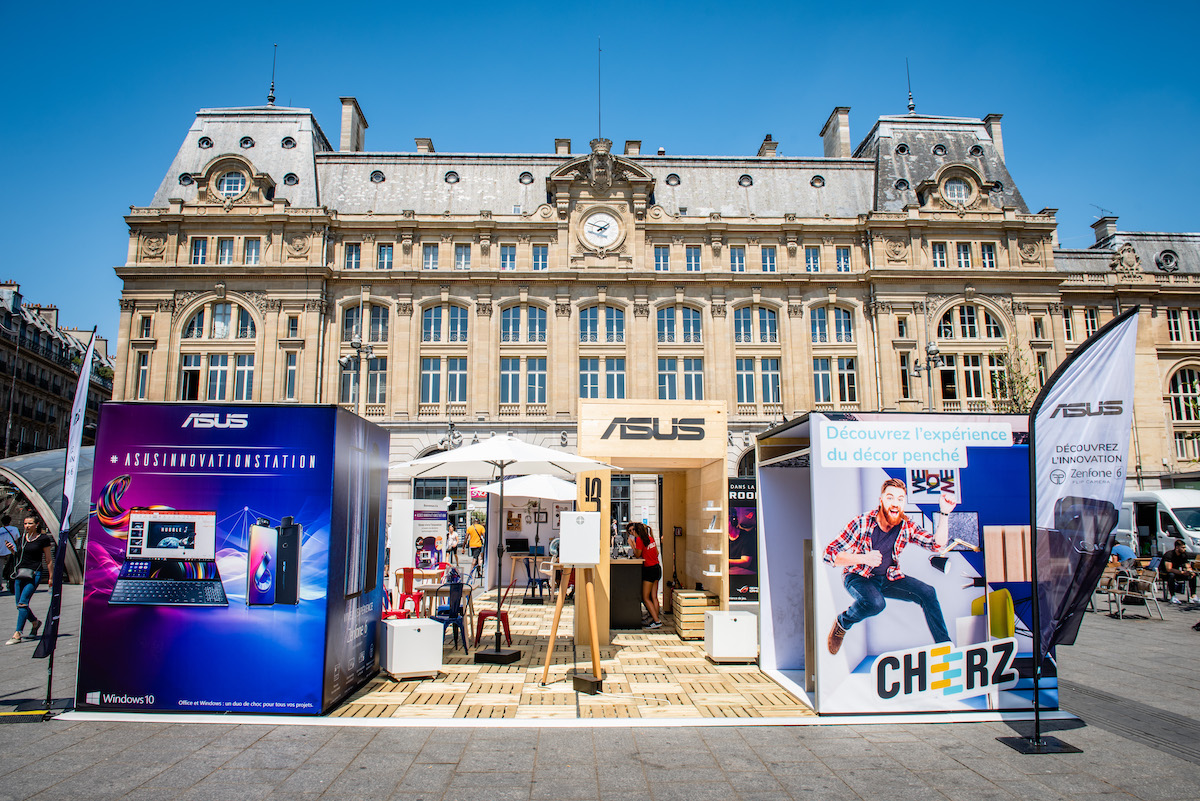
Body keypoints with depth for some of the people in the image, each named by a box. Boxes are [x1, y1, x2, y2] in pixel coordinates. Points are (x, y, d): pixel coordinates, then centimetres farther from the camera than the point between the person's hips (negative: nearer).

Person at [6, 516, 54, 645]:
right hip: (20, 573, 6)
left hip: (34, 574, -6)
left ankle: (17, 634, -13)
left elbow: (48, 560, 0)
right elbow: (19, 555, 21)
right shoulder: (22, 538, 13)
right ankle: (35, 622, 33)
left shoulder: (43, 538, -2)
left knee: (22, 603, -15)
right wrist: (12, 549, 1)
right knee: (19, 604, 8)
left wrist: (50, 577, -1)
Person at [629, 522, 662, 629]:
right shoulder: (650, 538, 10)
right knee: (654, 597, 10)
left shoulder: (639, 540, -12)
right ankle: (656, 616, 8)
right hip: (657, 568, 8)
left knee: (646, 598, -3)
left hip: (649, 569, -8)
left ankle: (657, 621, -9)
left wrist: (632, 544, 2)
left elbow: (637, 555, -7)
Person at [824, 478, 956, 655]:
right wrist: (864, 558, -33)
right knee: (875, 603, -35)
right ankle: (842, 623, -4)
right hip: (858, 577, -4)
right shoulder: (861, 523, -21)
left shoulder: (907, 525, -6)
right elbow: (830, 554, -21)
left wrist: (944, 514, -19)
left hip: (888, 578, 5)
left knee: (927, 592, -16)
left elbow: (937, 544, -9)